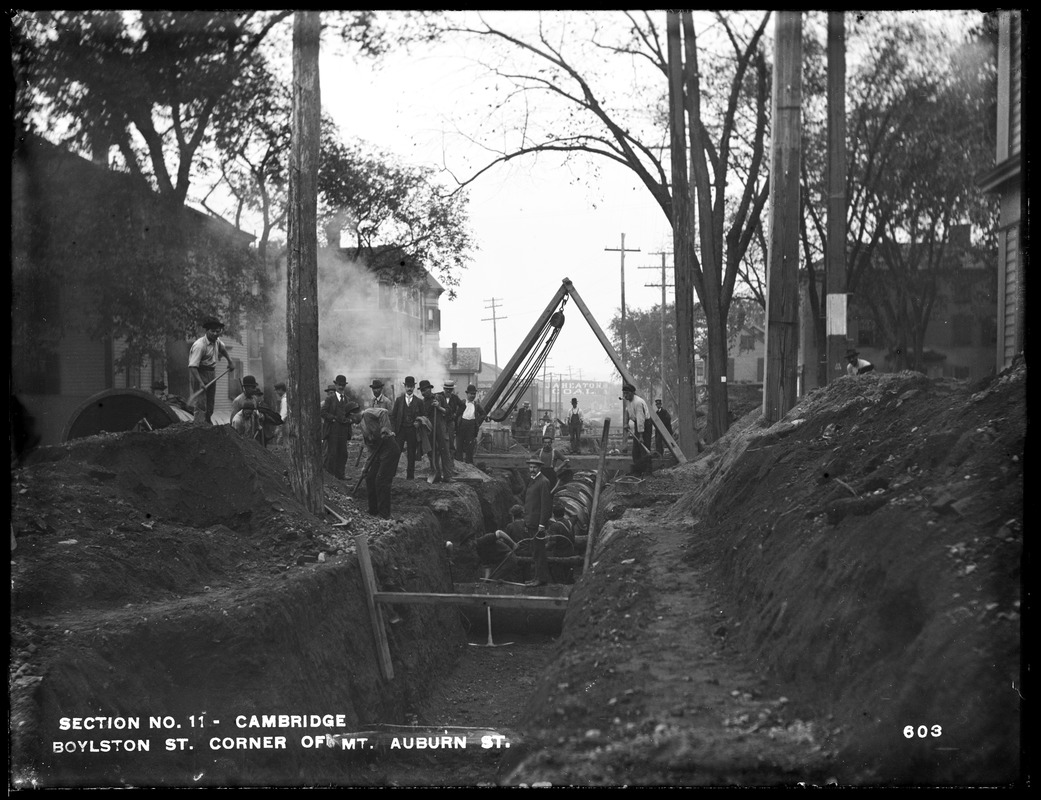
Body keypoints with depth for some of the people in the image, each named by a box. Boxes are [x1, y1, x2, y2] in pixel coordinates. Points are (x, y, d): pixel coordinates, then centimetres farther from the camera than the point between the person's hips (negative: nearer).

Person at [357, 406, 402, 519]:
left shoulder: (368, 413, -6)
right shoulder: (362, 424, 21)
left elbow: (384, 412, -25)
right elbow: (370, 447, 23)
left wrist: (384, 429, -26)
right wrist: (366, 466, 20)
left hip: (389, 448, -10)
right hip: (379, 451, 10)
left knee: (381, 481, -8)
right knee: (370, 479, 11)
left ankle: (384, 514, -2)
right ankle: (373, 511, 22)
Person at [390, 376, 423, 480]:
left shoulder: (419, 401, 6)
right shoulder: (398, 399, 5)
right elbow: (392, 415, 4)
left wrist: (419, 422, -10)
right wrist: (393, 430, -4)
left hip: (412, 431, 1)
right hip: (400, 430, 0)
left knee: (411, 454, 3)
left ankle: (410, 475, 10)